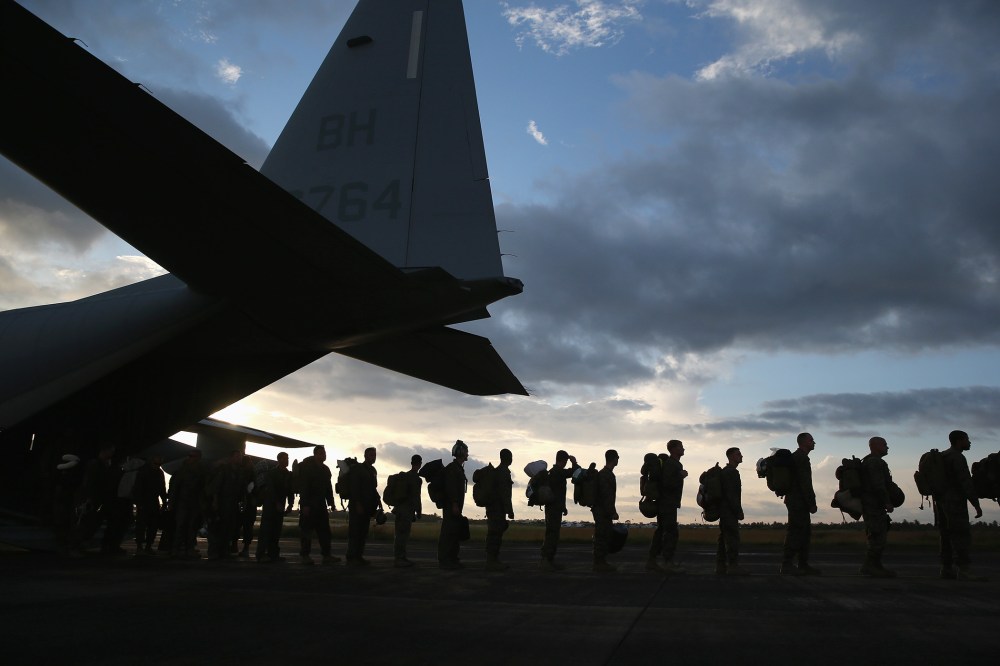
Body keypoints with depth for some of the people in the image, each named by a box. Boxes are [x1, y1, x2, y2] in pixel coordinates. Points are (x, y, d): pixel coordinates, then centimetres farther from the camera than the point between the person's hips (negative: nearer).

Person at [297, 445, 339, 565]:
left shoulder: (325, 469, 14)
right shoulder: (307, 467, -6)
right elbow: (303, 487, -13)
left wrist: (330, 502, 7)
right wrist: (305, 505, -19)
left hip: (321, 504, 7)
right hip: (309, 505, -7)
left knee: (324, 529, 3)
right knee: (306, 530, -2)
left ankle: (327, 555, 4)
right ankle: (304, 555, 4)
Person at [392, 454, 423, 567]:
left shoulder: (404, 475, 14)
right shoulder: (415, 478, -12)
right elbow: (416, 496, -15)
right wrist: (418, 512, -10)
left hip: (401, 510, 9)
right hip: (407, 510, -9)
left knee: (401, 534, 11)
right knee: (402, 534, -7)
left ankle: (401, 558, 16)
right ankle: (398, 559, -7)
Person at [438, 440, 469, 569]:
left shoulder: (459, 468, 21)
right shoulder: (452, 467, -10)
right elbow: (450, 487, -19)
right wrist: (455, 504, -25)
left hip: (456, 506, 10)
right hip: (451, 506, -10)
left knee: (455, 533, 10)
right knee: (448, 532, -9)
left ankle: (452, 559, 14)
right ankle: (444, 560, -9)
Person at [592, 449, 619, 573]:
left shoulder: (607, 473, 17)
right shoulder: (605, 474, -15)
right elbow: (606, 495, -20)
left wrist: (612, 511, 19)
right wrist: (612, 512, -20)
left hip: (604, 511, 10)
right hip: (602, 511, -10)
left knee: (605, 536, 10)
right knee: (601, 536, -6)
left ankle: (602, 562, 15)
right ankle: (599, 563, -3)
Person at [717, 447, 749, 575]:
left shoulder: (725, 471, 20)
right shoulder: (731, 472, -12)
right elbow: (731, 494, -19)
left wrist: (738, 510, 20)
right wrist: (739, 511, -18)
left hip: (724, 510, 10)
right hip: (730, 511, -10)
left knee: (724, 537, 10)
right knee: (732, 537, -11)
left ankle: (720, 565, 12)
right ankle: (733, 566, -13)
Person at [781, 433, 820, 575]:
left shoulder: (795, 456, 21)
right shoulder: (801, 458, -12)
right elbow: (805, 483, -18)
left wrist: (810, 502, 21)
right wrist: (812, 503, -16)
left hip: (795, 500, 11)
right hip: (799, 501, -11)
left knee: (805, 532, 12)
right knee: (796, 531, -10)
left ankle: (803, 565, 14)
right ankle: (787, 565, -9)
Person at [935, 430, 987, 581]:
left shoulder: (942, 457, 18)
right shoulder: (957, 457, -12)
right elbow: (966, 482, -19)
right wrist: (976, 504, -17)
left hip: (942, 501, 10)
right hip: (955, 501, -9)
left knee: (947, 536, 8)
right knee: (962, 535, -11)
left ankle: (946, 570, 6)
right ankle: (964, 571, -16)